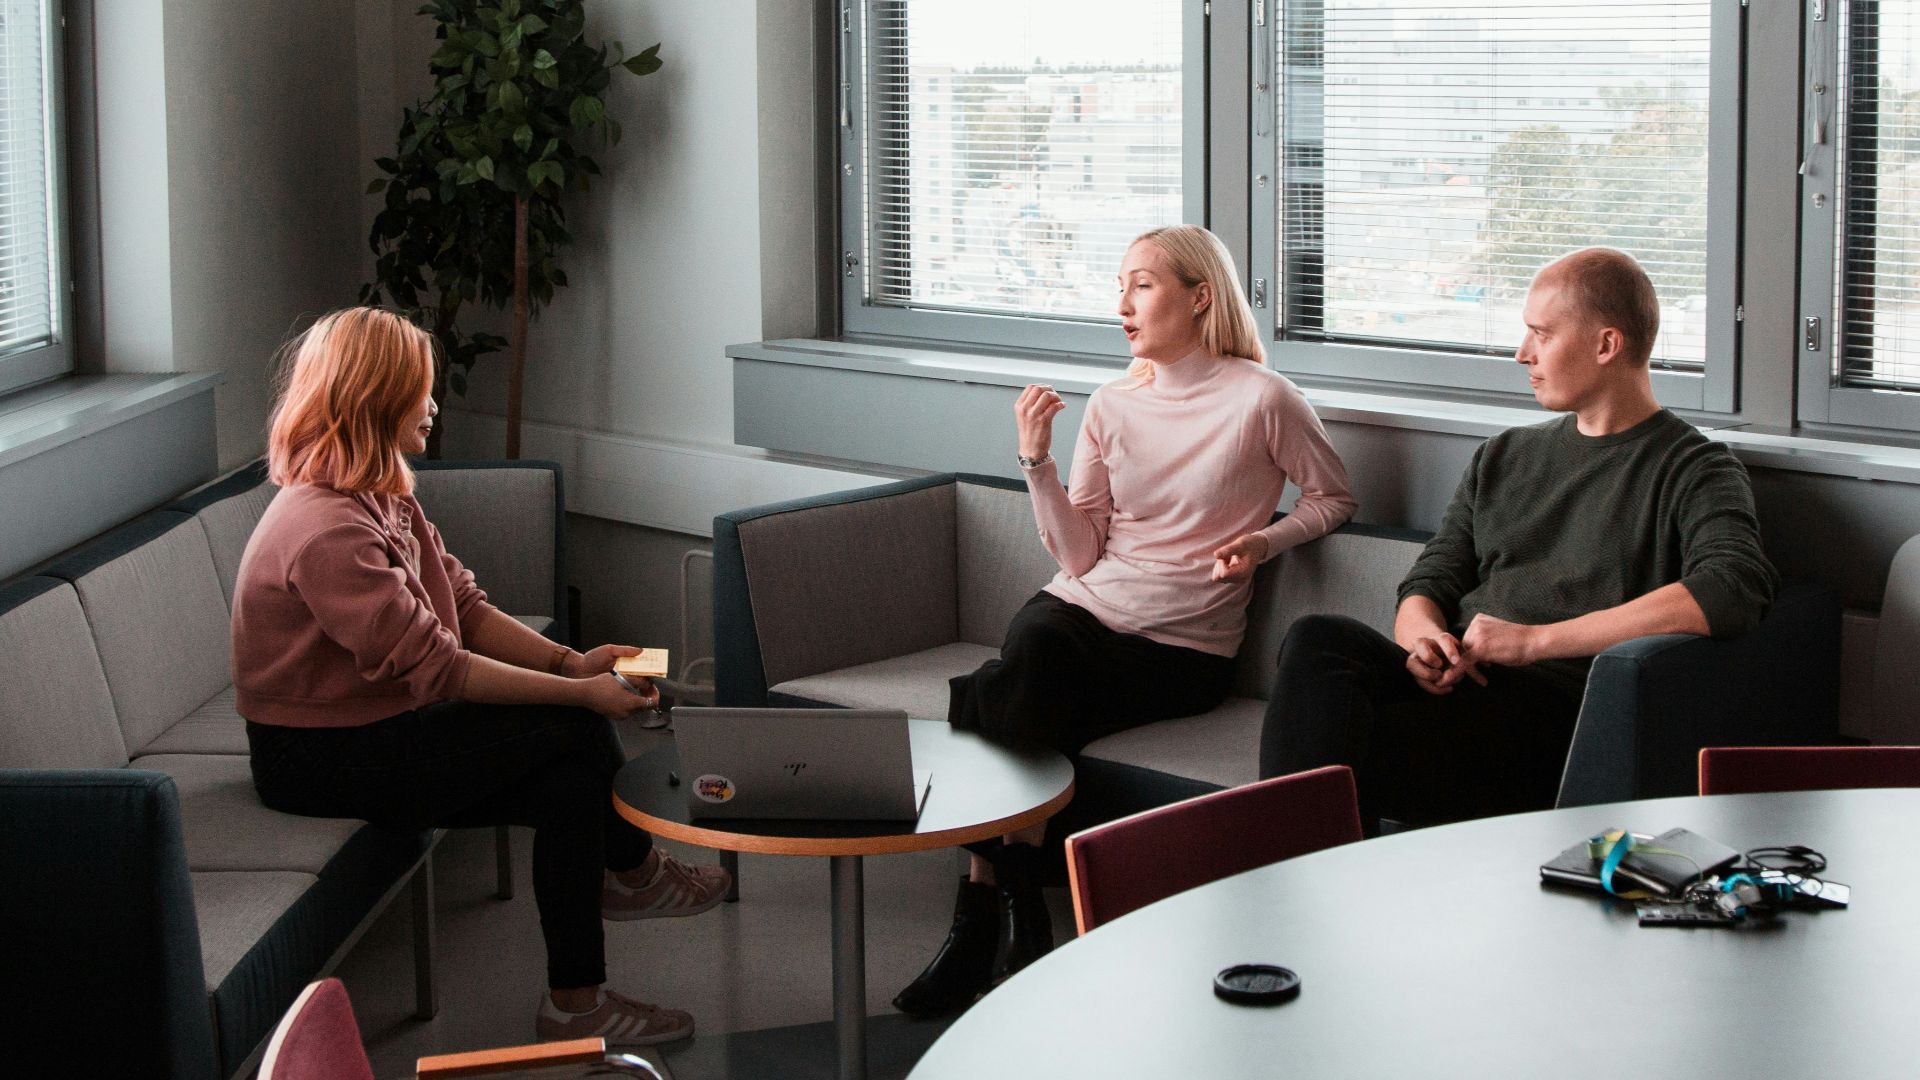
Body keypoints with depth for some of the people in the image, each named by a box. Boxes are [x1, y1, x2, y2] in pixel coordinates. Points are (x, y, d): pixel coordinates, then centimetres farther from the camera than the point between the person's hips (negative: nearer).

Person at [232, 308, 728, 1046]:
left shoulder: (379, 499, 8)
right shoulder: (325, 530, -26)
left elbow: (466, 608, 6)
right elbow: (435, 667, -25)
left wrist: (570, 661, -8)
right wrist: (580, 692, -21)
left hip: (374, 722, 10)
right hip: (322, 760, -10)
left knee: (570, 778, -8)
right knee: (570, 732, -13)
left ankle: (576, 1000, 2)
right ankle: (632, 867, 11)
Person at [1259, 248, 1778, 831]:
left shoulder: (1694, 470, 6)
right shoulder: (1503, 457, 28)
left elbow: (1738, 588, -15)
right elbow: (1428, 584, 23)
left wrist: (1536, 639, -15)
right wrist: (1423, 640, -6)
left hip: (1557, 706, -6)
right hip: (1453, 682, 6)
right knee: (1318, 641, -29)